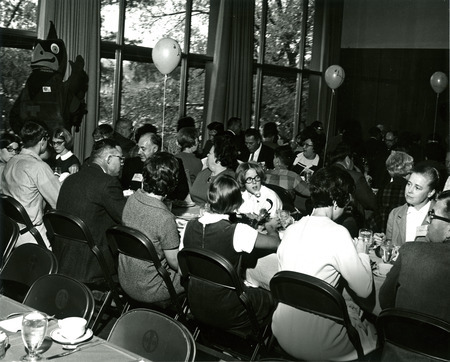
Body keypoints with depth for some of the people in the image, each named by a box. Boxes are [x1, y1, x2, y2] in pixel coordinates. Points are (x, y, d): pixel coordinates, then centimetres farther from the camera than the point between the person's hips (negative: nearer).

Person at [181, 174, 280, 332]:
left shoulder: (190, 226, -8)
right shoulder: (237, 231, -26)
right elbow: (276, 243, -17)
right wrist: (271, 229, 5)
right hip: (226, 314, -6)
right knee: (271, 298, 18)